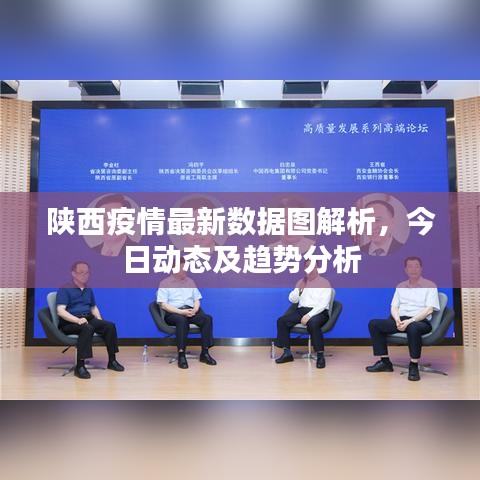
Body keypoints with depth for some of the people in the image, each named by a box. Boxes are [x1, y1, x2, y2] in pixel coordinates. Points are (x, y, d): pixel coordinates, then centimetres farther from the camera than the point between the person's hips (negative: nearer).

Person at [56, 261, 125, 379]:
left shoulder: (88, 289, 18)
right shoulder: (65, 288, -3)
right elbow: (60, 311, -14)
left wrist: (99, 320, 6)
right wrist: (77, 320, -27)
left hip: (88, 319, 6)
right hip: (69, 322, -6)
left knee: (109, 326, -19)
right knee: (87, 328, -38)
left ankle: (112, 361, -11)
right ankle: (80, 366, -35)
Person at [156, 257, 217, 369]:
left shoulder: (190, 282, 19)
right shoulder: (165, 283, 3)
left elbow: (197, 300, 18)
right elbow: (163, 305, -6)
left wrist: (195, 309, -7)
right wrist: (181, 312, -17)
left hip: (191, 311, 5)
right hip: (173, 313, -4)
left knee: (207, 318, -25)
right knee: (182, 320, -39)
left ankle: (205, 353, -23)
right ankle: (181, 355, -36)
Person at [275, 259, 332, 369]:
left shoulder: (324, 283, -1)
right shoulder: (301, 282, 16)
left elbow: (323, 304, -12)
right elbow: (292, 299, 13)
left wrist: (309, 315, -23)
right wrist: (299, 290, -7)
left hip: (318, 312, -5)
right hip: (302, 310, 6)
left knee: (312, 323, -39)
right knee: (281, 321, -15)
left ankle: (320, 355, -26)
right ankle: (287, 353, -10)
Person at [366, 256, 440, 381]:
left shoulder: (430, 286, 5)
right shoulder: (400, 286, 20)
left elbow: (429, 310, -7)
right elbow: (394, 307, 14)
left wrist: (410, 321, -19)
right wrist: (397, 319, -9)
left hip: (420, 321, -5)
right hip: (400, 320, 5)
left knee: (413, 328, -41)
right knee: (374, 324, -15)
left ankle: (413, 366, -25)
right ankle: (385, 362, -12)